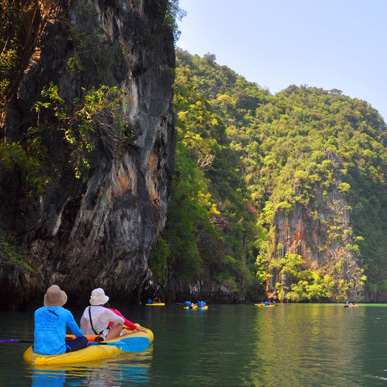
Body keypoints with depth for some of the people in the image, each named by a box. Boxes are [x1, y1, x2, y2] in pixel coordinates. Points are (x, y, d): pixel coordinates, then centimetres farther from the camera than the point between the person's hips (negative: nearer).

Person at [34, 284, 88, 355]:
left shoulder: (37, 312, 8)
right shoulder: (66, 313, -1)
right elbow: (77, 332, 14)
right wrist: (82, 338, 37)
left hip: (38, 351, 2)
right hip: (58, 351, -2)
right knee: (84, 340, 12)